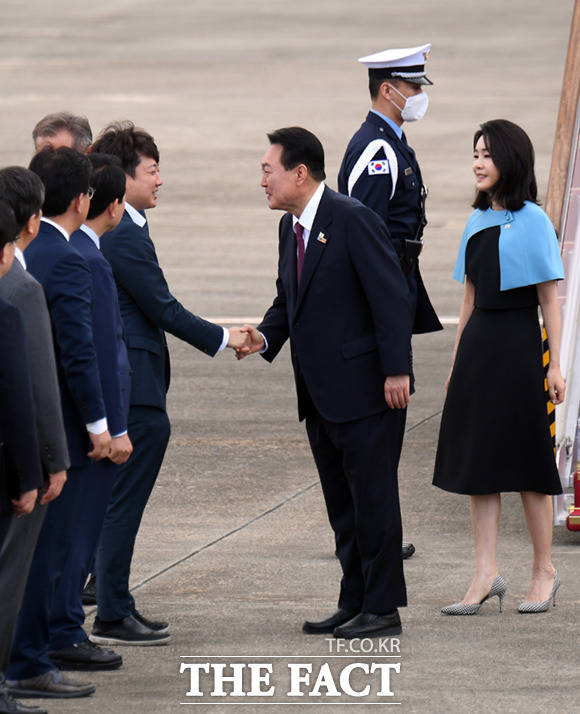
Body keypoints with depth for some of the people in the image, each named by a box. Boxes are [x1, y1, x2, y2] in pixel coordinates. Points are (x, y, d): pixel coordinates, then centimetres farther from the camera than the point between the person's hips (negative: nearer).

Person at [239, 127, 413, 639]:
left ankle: (383, 608, 2)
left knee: (372, 497, -3)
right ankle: (354, 602, 21)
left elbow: (391, 297, -17)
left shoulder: (354, 220, -15)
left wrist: (396, 371, -20)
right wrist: (265, 337, 1)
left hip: (366, 387, -9)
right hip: (321, 394, 9)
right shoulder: (291, 227, 12)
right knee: (341, 502, 14)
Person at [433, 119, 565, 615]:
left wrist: (554, 365, -10)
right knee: (479, 462, 3)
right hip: (479, 346, 6)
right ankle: (486, 575, 5)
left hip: (520, 345, -6)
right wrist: (457, 360, 16)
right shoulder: (478, 222, 11)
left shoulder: (533, 222, -8)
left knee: (526, 461, 1)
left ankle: (544, 570, 13)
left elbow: (550, 300, -7)